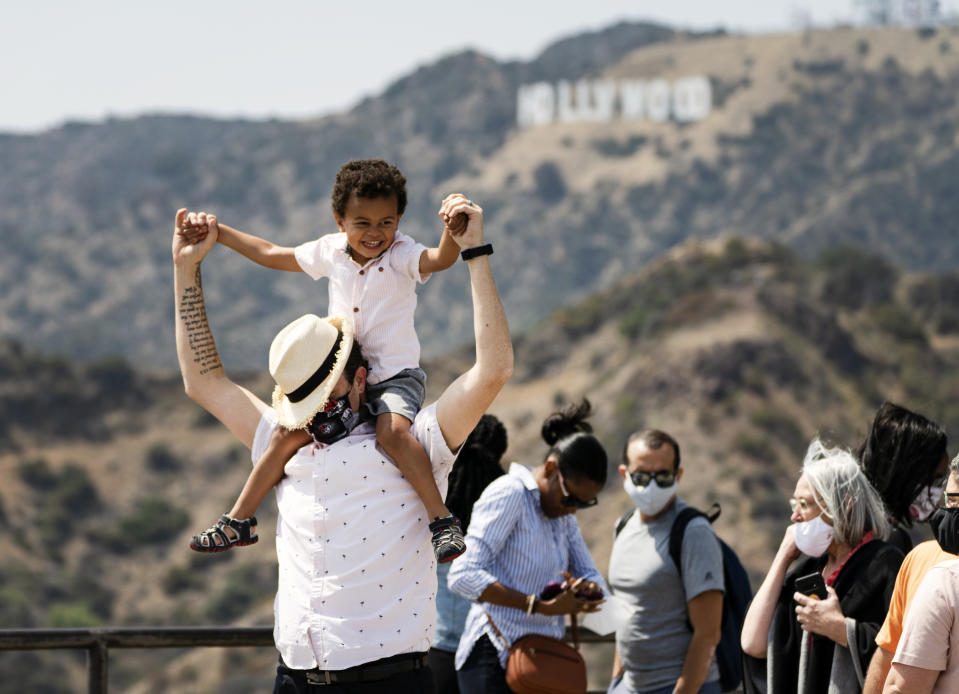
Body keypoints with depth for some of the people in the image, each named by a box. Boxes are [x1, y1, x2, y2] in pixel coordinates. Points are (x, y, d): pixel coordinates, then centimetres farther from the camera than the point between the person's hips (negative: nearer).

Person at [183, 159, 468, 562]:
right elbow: (271, 255, 18)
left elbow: (441, 259, -35)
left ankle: (442, 520, -32)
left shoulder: (402, 256, -13)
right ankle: (239, 521, 13)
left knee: (392, 430, -34)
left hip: (395, 375, -5)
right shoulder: (329, 252, 3)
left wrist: (453, 229, -57)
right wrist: (216, 231, 18)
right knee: (289, 432, -2)